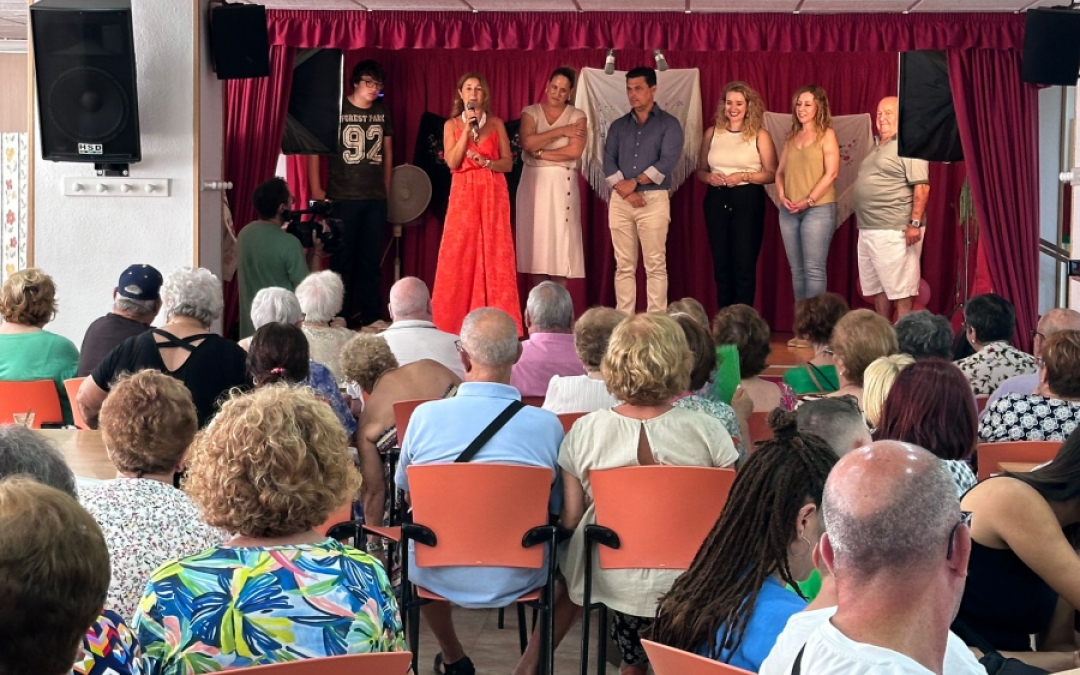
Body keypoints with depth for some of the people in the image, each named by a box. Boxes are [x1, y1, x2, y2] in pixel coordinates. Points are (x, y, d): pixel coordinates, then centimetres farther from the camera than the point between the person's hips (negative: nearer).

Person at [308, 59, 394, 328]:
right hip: (343, 198, -4)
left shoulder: (382, 111, 10)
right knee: (342, 259, 1)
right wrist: (316, 189, -8)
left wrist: (386, 189, 13)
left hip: (376, 198, 4)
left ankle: (372, 317, 13)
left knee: (372, 260, 7)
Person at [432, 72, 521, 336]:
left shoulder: (496, 124, 9)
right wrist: (467, 129, -9)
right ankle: (456, 321, 0)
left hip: (493, 194, 0)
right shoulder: (452, 124, 8)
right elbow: (452, 162, -5)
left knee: (493, 255, -3)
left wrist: (486, 162, -12)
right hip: (463, 194, 0)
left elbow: (508, 163, 5)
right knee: (459, 255, -4)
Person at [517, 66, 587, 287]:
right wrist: (560, 131, -12)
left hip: (561, 184, -2)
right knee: (537, 242, 2)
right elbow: (527, 143, -10)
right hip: (534, 183, 2)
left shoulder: (577, 116, 3)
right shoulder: (531, 112, 7)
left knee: (560, 242, -4)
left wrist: (540, 153, -10)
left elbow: (575, 151, -11)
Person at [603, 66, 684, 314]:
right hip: (620, 200, 4)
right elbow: (608, 162, 4)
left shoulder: (668, 124, 3)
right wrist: (624, 189, -12)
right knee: (624, 266, 4)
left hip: (654, 199, -4)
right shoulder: (618, 126, 15)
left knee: (655, 265, -5)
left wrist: (635, 182, -11)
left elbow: (667, 161, -9)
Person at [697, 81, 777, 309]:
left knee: (744, 265, -3)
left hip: (748, 202, -3)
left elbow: (772, 174, -3)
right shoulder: (712, 133, 9)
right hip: (717, 201, 3)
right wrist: (710, 177, -7)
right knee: (721, 264, 7)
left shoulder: (759, 136, -1)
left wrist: (744, 176, -16)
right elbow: (700, 170, 14)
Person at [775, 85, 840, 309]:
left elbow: (831, 173, -9)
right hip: (789, 211, 6)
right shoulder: (791, 137, 17)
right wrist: (782, 196, -4)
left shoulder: (826, 135, 0)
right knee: (797, 270, 6)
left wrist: (808, 200, -14)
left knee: (813, 269, -10)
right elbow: (780, 172, 15)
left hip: (818, 209, -6)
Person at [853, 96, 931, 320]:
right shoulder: (878, 146, 19)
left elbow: (921, 186, -17)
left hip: (894, 231, -10)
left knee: (900, 289, -5)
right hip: (868, 230, 10)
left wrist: (915, 223, -23)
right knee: (878, 288, 13)